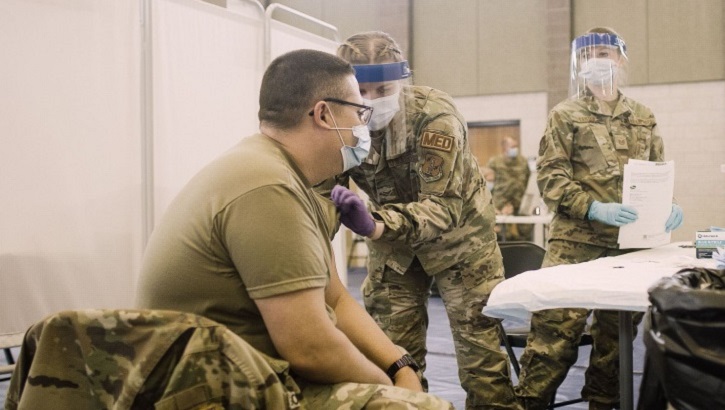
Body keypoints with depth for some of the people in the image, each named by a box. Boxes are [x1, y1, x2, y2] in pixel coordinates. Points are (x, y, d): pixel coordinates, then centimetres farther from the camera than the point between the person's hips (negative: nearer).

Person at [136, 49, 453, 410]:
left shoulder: (286, 178, 9)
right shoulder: (268, 189, -23)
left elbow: (336, 301, 11)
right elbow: (309, 348, -25)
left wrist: (402, 368, -1)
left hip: (251, 378, 10)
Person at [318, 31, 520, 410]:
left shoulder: (435, 115, -31)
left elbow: (445, 205, -37)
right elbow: (321, 192, -11)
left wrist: (374, 225, -52)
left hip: (457, 230, -4)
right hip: (393, 236, 4)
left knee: (479, 336, 0)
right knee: (390, 343, 7)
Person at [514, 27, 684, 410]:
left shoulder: (643, 118, 15)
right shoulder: (565, 115, 3)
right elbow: (549, 177, -6)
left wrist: (668, 206, -3)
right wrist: (594, 209, -20)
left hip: (630, 245, 4)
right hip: (576, 242, -4)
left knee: (618, 330, 12)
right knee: (556, 329, -9)